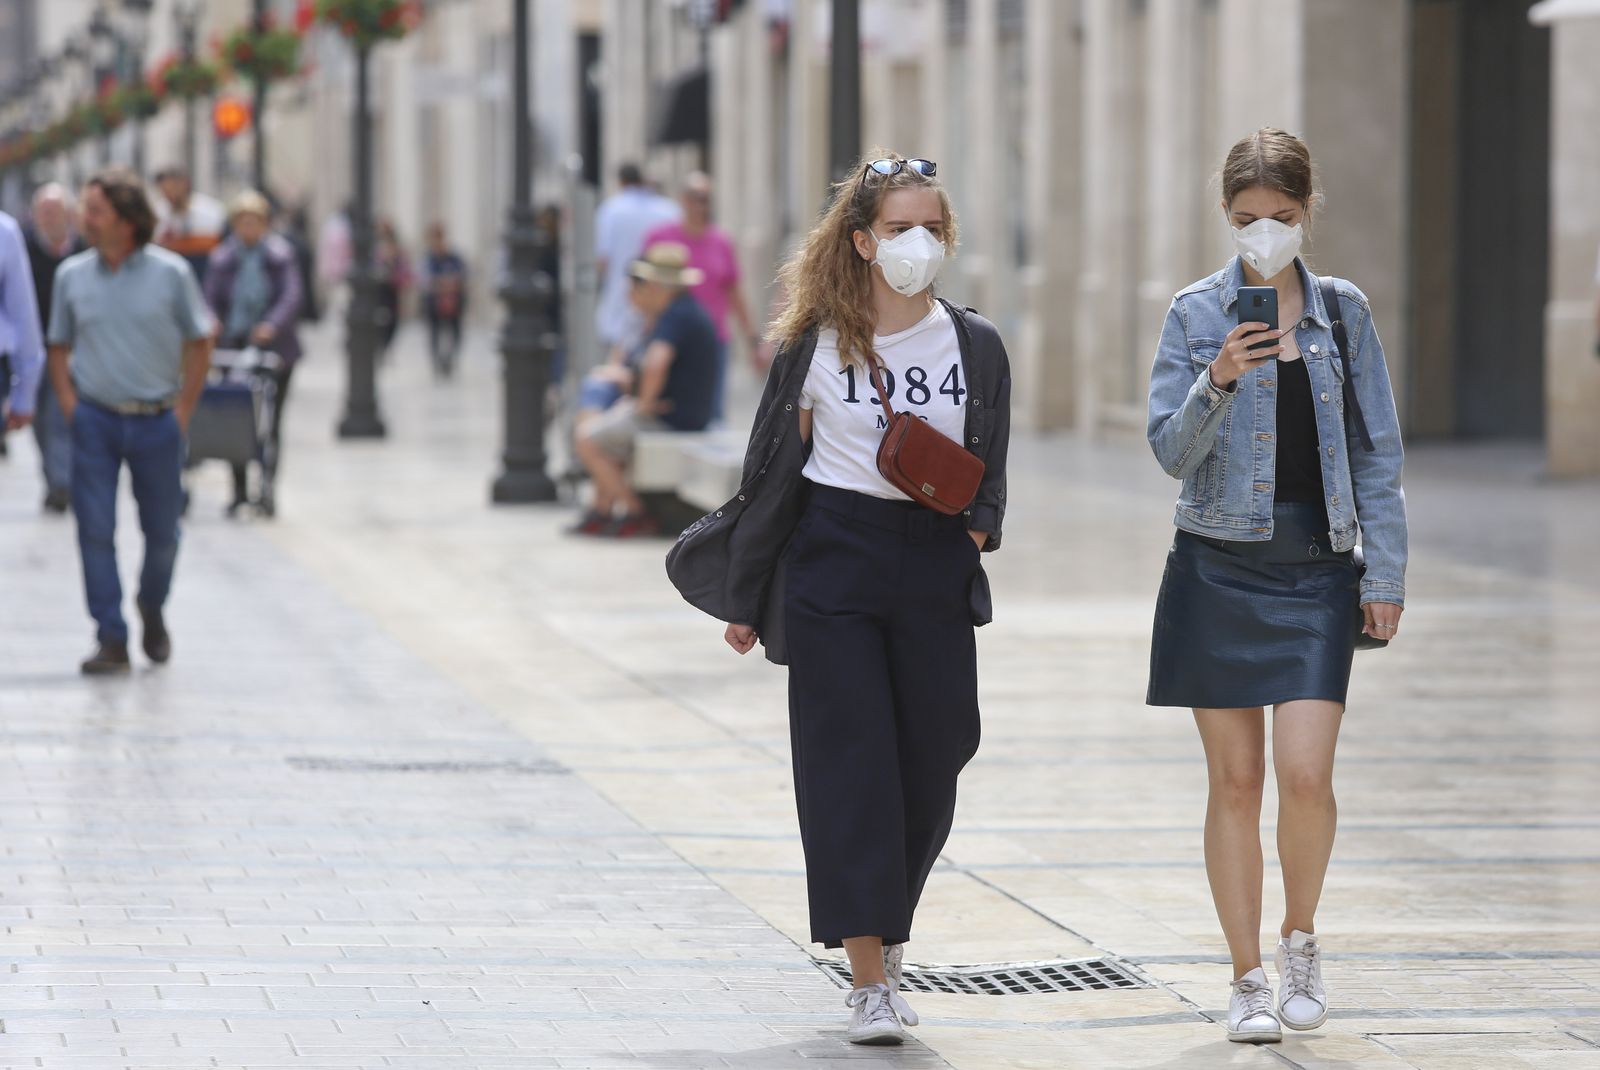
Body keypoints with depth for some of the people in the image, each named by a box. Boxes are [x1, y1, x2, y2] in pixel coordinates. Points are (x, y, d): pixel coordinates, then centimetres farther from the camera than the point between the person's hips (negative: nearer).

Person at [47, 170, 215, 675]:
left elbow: (198, 343, 5)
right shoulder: (72, 275, 2)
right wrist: (70, 406, -1)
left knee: (161, 530, 9)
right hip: (95, 420, 1)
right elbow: (59, 347, 12)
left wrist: (183, 411, 0)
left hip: (156, 421, -1)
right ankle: (111, 639, -2)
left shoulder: (170, 273, -3)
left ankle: (152, 610, 35)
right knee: (95, 529, -6)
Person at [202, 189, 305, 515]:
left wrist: (272, 325, -25)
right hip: (234, 346, 1)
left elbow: (292, 295, -9)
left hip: (273, 347, -1)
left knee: (269, 423, 0)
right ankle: (239, 491, 5)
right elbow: (211, 299, 1)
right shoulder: (222, 257, 6)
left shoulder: (281, 254, 2)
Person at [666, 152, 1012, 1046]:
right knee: (850, 766, -6)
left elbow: (990, 472, 12)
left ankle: (885, 932, 32)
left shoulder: (975, 347, 5)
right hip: (834, 567, -2)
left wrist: (977, 526, -10)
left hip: (936, 573, 2)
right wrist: (745, 597, 7)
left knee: (930, 769, 6)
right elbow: (777, 469, 4)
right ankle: (872, 982, -5)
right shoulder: (817, 344, -1)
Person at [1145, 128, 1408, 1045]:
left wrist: (1385, 571, 3)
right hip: (1219, 566, 0)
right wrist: (1217, 383, -22)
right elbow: (1172, 451, -5)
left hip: (1316, 571, 0)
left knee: (1306, 772, -12)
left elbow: (1378, 450, 7)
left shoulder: (1343, 312, 5)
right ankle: (1249, 978, 13)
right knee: (1236, 780, 3)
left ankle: (1301, 937, 13)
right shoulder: (1197, 313, 1)